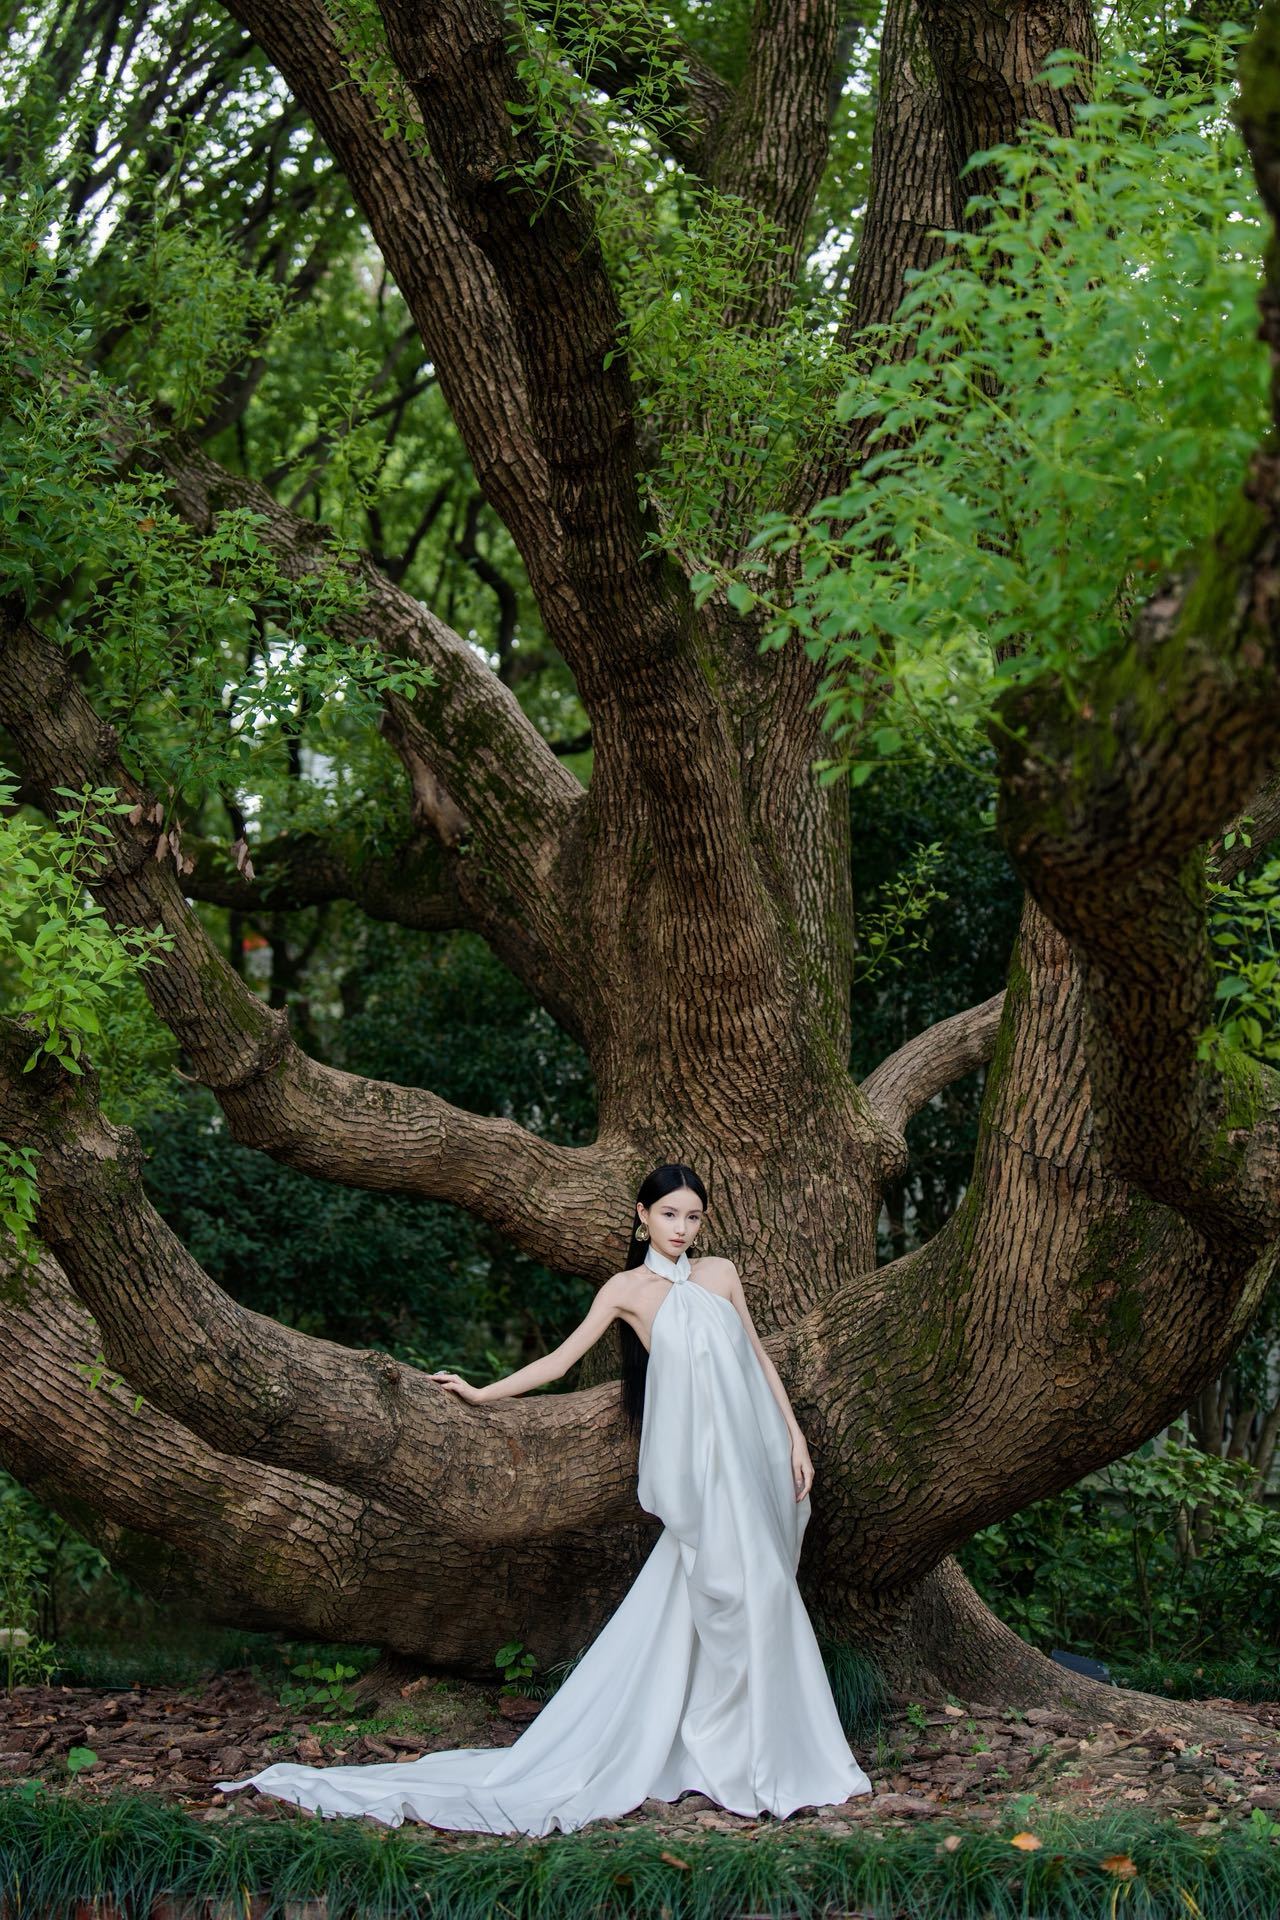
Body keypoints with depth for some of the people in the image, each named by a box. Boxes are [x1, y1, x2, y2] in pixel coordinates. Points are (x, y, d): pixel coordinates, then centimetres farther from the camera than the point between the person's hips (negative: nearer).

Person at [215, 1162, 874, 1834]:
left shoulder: (721, 1273, 13)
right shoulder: (628, 1288, 4)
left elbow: (759, 1358, 16)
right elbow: (560, 1359, 6)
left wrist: (794, 1437, 9)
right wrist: (482, 1393, 3)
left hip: (752, 1458, 4)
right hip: (699, 1466, -4)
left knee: (759, 1593, 3)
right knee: (741, 1590, -13)